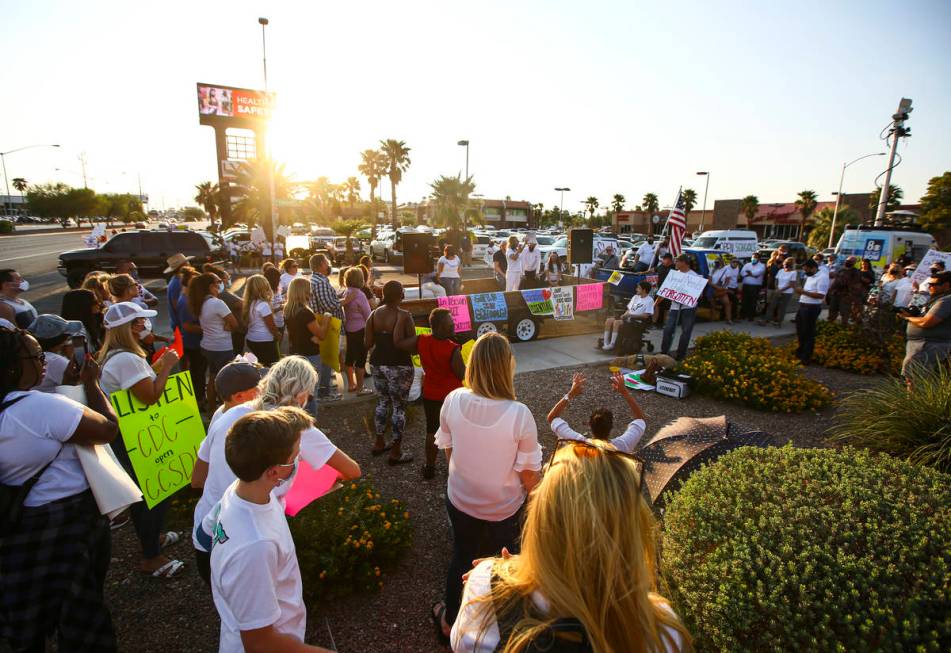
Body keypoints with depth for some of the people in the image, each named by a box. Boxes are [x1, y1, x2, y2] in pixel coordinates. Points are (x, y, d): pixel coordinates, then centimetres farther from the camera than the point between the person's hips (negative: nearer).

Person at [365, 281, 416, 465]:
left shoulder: (374, 314, 1)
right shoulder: (403, 316, -16)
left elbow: (368, 343, 2)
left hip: (378, 363, 6)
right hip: (399, 366, -6)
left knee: (383, 401, 22)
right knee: (399, 406, 4)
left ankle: (379, 443, 34)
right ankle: (396, 453, 12)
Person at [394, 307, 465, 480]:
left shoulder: (421, 341, -14)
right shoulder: (453, 350, -27)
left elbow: (398, 343, -2)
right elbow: (462, 375, -17)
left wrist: (401, 319, 7)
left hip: (430, 395, 4)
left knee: (432, 431, 19)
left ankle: (430, 467, 29)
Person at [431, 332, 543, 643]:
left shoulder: (453, 400, -21)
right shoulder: (519, 415, -31)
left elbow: (447, 449, -4)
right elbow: (528, 474, -20)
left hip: (460, 499, 3)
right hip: (504, 507, -2)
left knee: (462, 556, 28)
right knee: (507, 553, 28)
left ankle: (449, 620, 50)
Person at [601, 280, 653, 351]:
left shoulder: (649, 300, -5)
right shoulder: (635, 297, 18)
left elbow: (646, 316, -14)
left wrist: (631, 315, -16)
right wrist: (625, 314, -2)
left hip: (638, 322, -8)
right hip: (628, 318, 8)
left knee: (617, 322, -31)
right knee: (609, 320, -14)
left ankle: (612, 345, -28)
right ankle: (605, 343, -17)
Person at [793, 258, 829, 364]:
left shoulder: (822, 277, -14)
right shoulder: (809, 277, 14)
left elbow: (820, 295, -22)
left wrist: (803, 292, -22)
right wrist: (799, 291, 2)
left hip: (812, 308, -9)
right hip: (802, 306, 9)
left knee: (809, 333, 1)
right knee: (800, 330, 21)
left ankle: (806, 357, 11)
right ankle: (801, 351, 39)